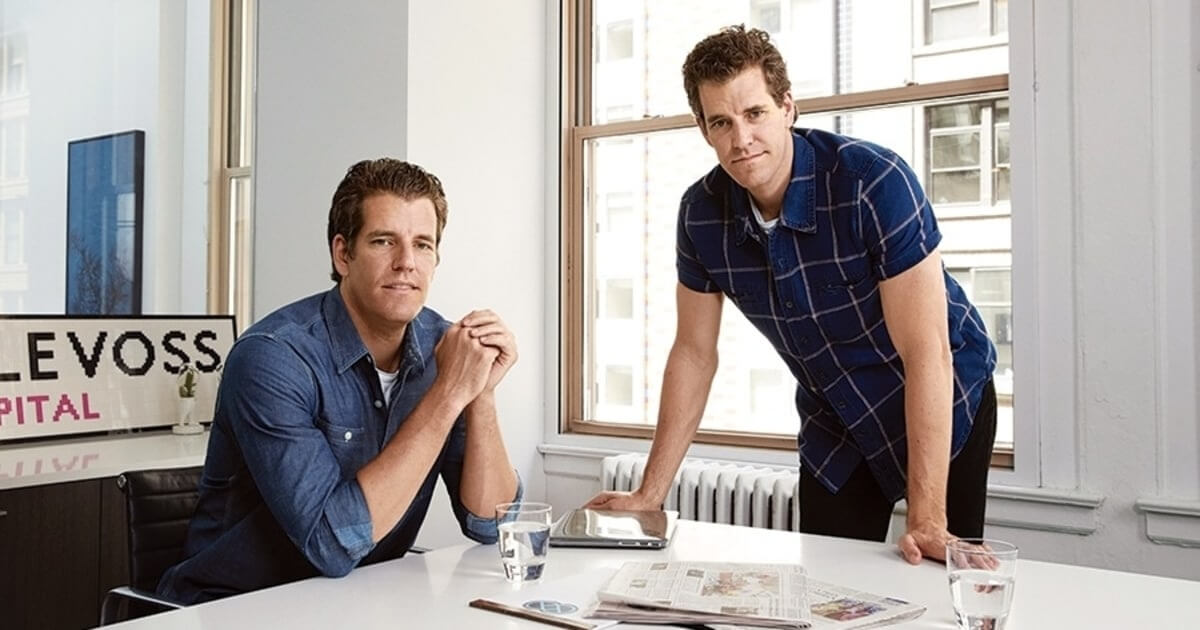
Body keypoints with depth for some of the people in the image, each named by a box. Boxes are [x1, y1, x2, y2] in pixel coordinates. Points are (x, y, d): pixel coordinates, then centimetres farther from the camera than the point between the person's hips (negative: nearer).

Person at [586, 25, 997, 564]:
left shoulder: (874, 182, -28)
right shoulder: (701, 212, -14)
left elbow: (926, 351, -29)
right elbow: (694, 353, -5)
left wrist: (927, 522, -32)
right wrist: (650, 493, -4)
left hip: (944, 404, -3)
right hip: (833, 425, 3)